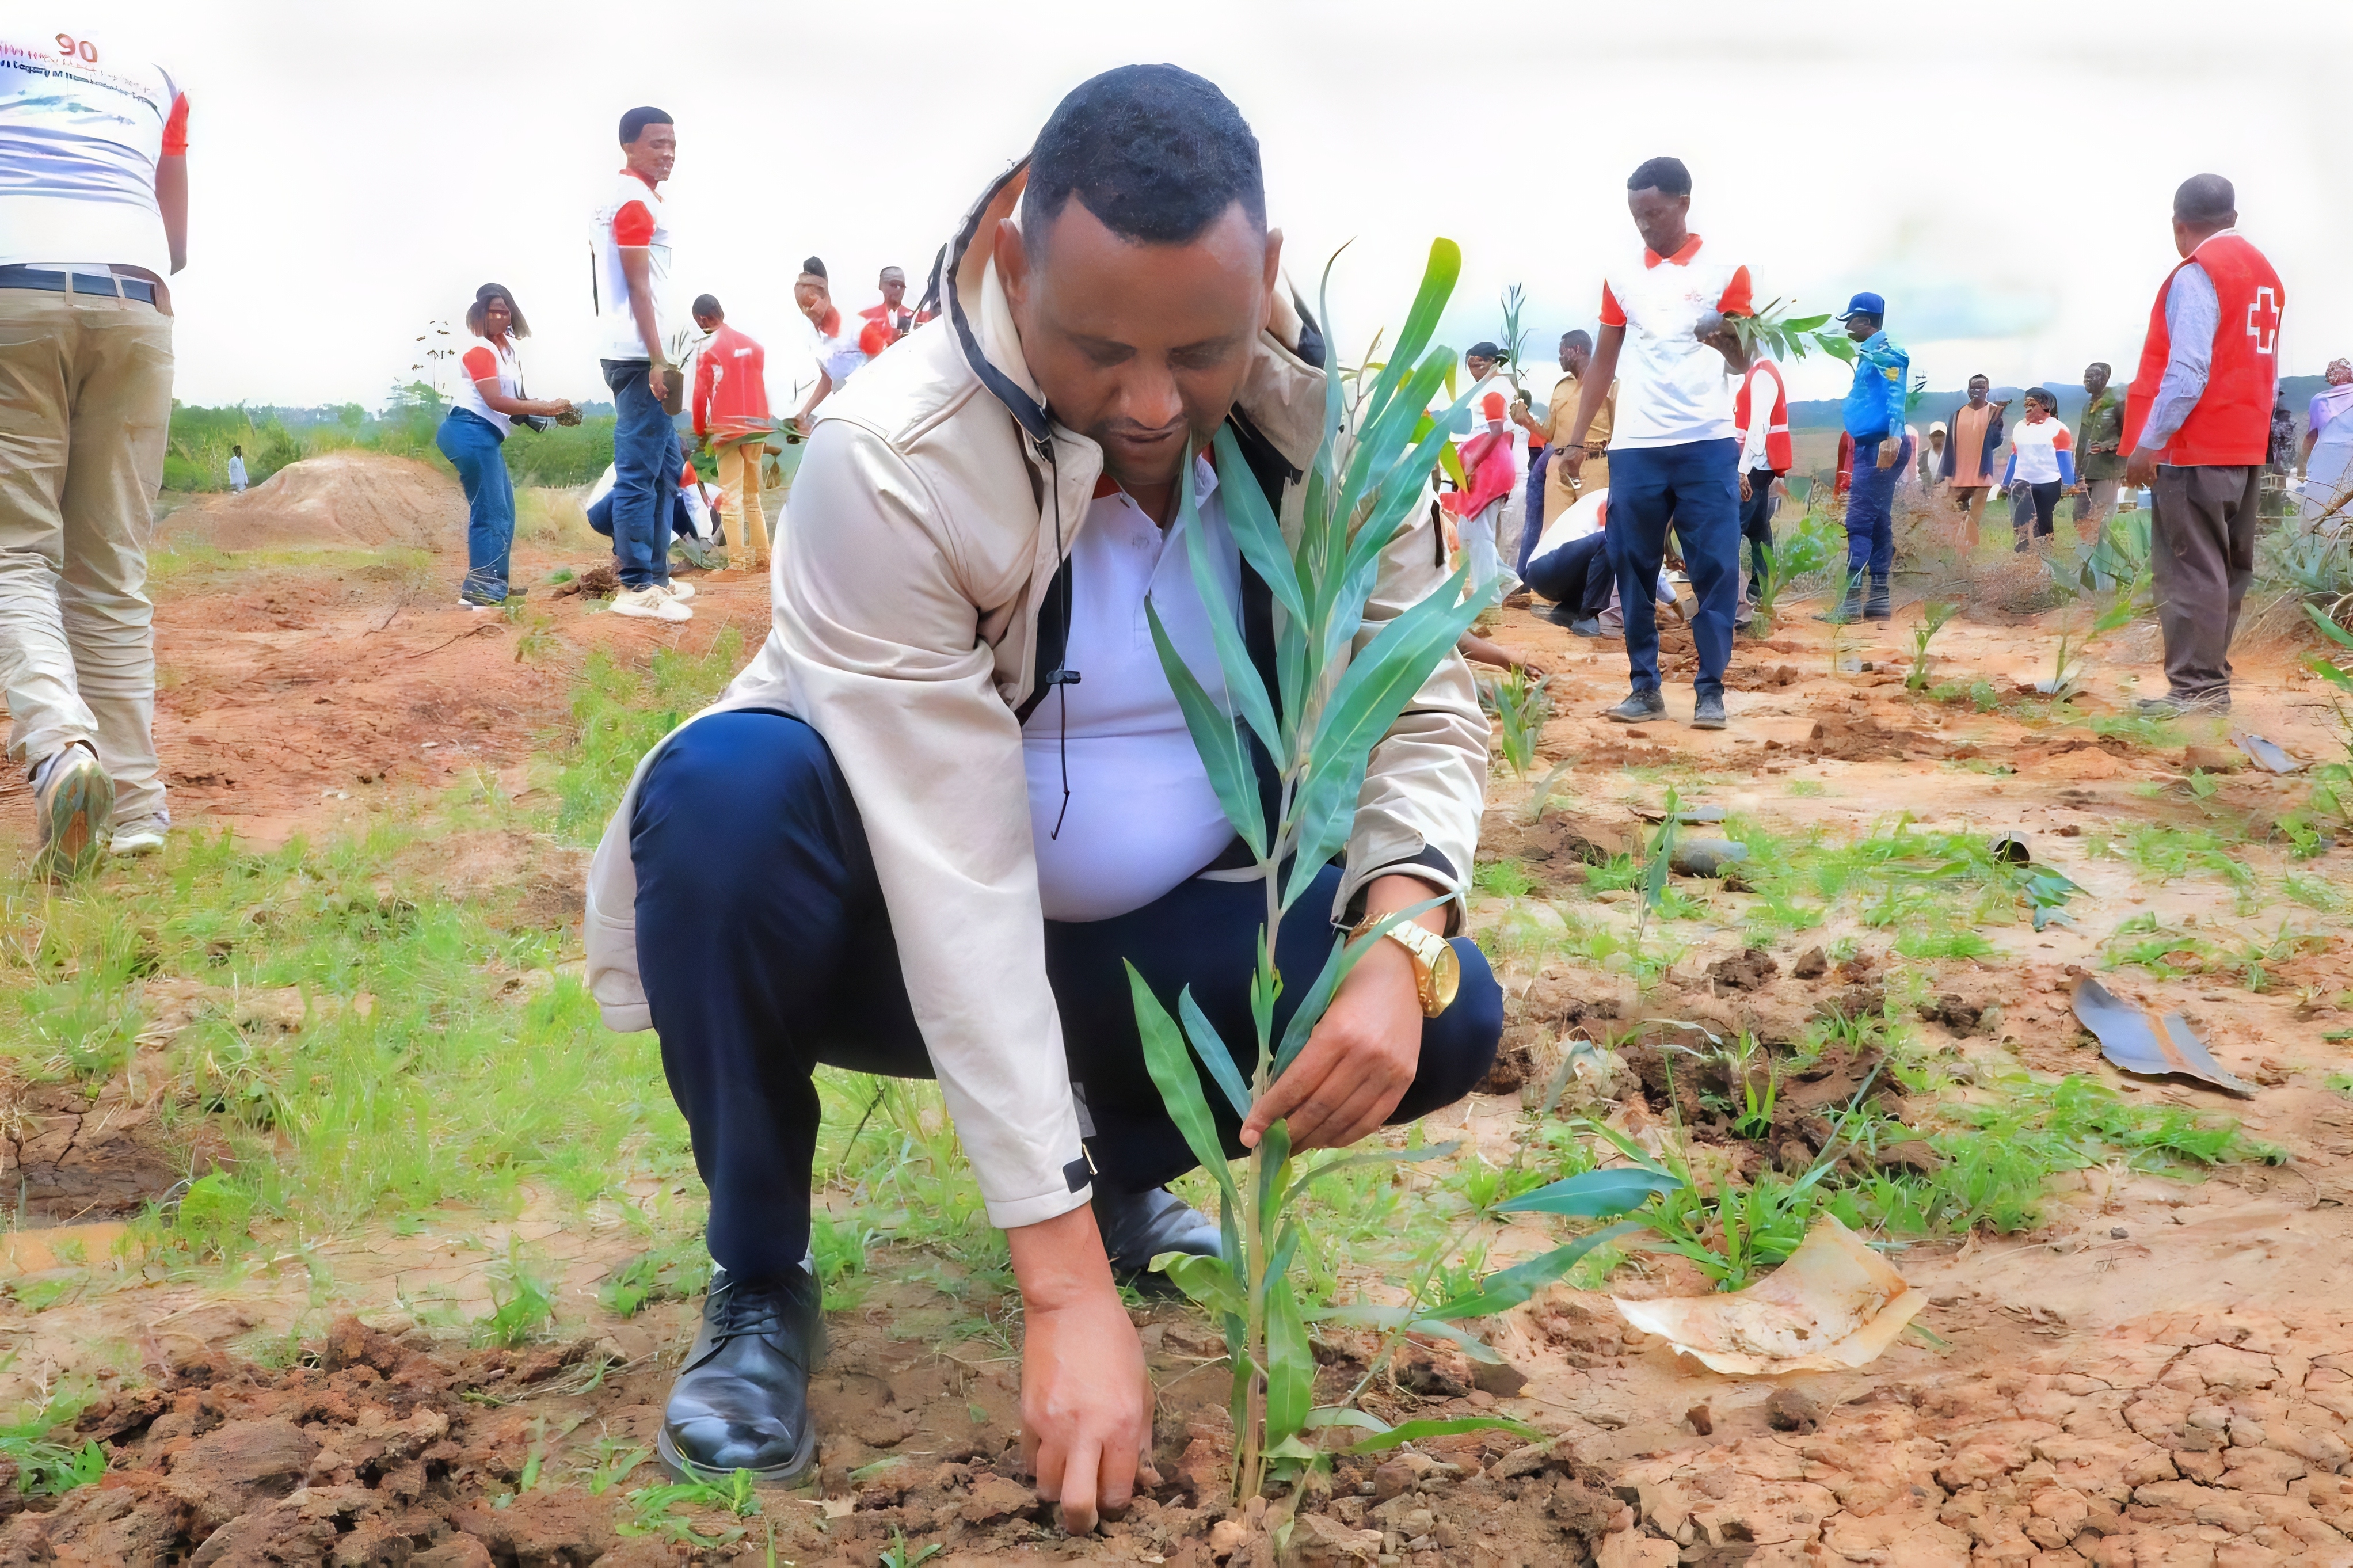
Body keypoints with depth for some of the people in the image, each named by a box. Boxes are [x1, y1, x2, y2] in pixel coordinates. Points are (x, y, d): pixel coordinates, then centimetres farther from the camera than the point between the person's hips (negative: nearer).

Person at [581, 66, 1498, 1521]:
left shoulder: (1332, 420, -15)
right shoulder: (894, 461, -29)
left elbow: (1423, 711, -7)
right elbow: (959, 875, -33)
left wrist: (1397, 947, -30)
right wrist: (1068, 1288, -34)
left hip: (1158, 932, 4)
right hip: (906, 936, -3)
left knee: (1443, 1014, -20)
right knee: (730, 787, -35)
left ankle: (1122, 1161, 13)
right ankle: (762, 1279, -9)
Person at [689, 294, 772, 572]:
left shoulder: (708, 348, -7)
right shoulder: (752, 345, 10)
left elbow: (701, 393, -8)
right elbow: (760, 388, 11)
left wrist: (700, 430, 4)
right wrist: (758, 423, 17)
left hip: (727, 428, -5)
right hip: (756, 427, 5)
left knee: (731, 496, -5)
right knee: (752, 496, 14)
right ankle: (762, 558, 12)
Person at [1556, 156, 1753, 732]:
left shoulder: (1725, 272, 1)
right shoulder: (1621, 276, 10)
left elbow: (1743, 364, -1)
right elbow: (1604, 361, 14)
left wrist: (1726, 341, -24)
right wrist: (1576, 438, 8)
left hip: (1707, 444, -3)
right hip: (1634, 446, 3)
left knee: (1714, 568, -4)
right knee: (1634, 568, 3)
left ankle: (1710, 689, 3)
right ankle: (1645, 686, 11)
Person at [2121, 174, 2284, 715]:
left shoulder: (2197, 272, -12)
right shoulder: (2264, 274, 15)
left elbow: (2187, 370, -21)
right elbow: (2268, 370, 15)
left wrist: (2148, 443, -18)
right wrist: (2252, 427, 17)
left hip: (2195, 448, -9)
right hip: (2247, 447, 9)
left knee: (2190, 570, -8)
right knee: (2228, 569, 11)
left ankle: (2195, 689, -9)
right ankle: (2211, 679, 15)